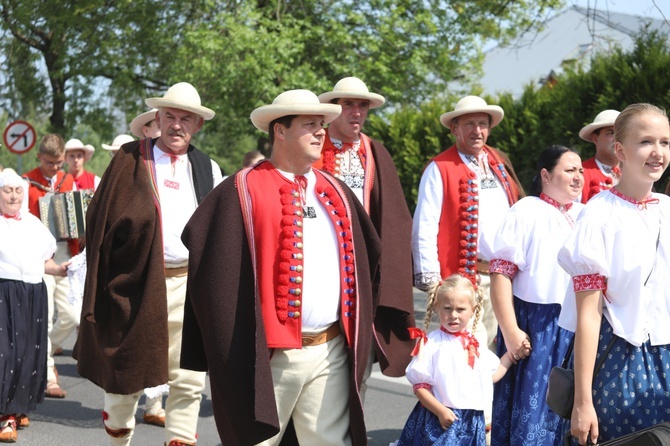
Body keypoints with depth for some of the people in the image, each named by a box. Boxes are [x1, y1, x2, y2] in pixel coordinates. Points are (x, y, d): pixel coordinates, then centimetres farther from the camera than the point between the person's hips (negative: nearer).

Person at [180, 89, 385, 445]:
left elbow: (368, 254, 21)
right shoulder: (243, 191, -5)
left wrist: (355, 337, 14)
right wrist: (230, 348, -10)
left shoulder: (335, 192, 14)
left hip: (332, 352, 5)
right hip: (268, 354, -5)